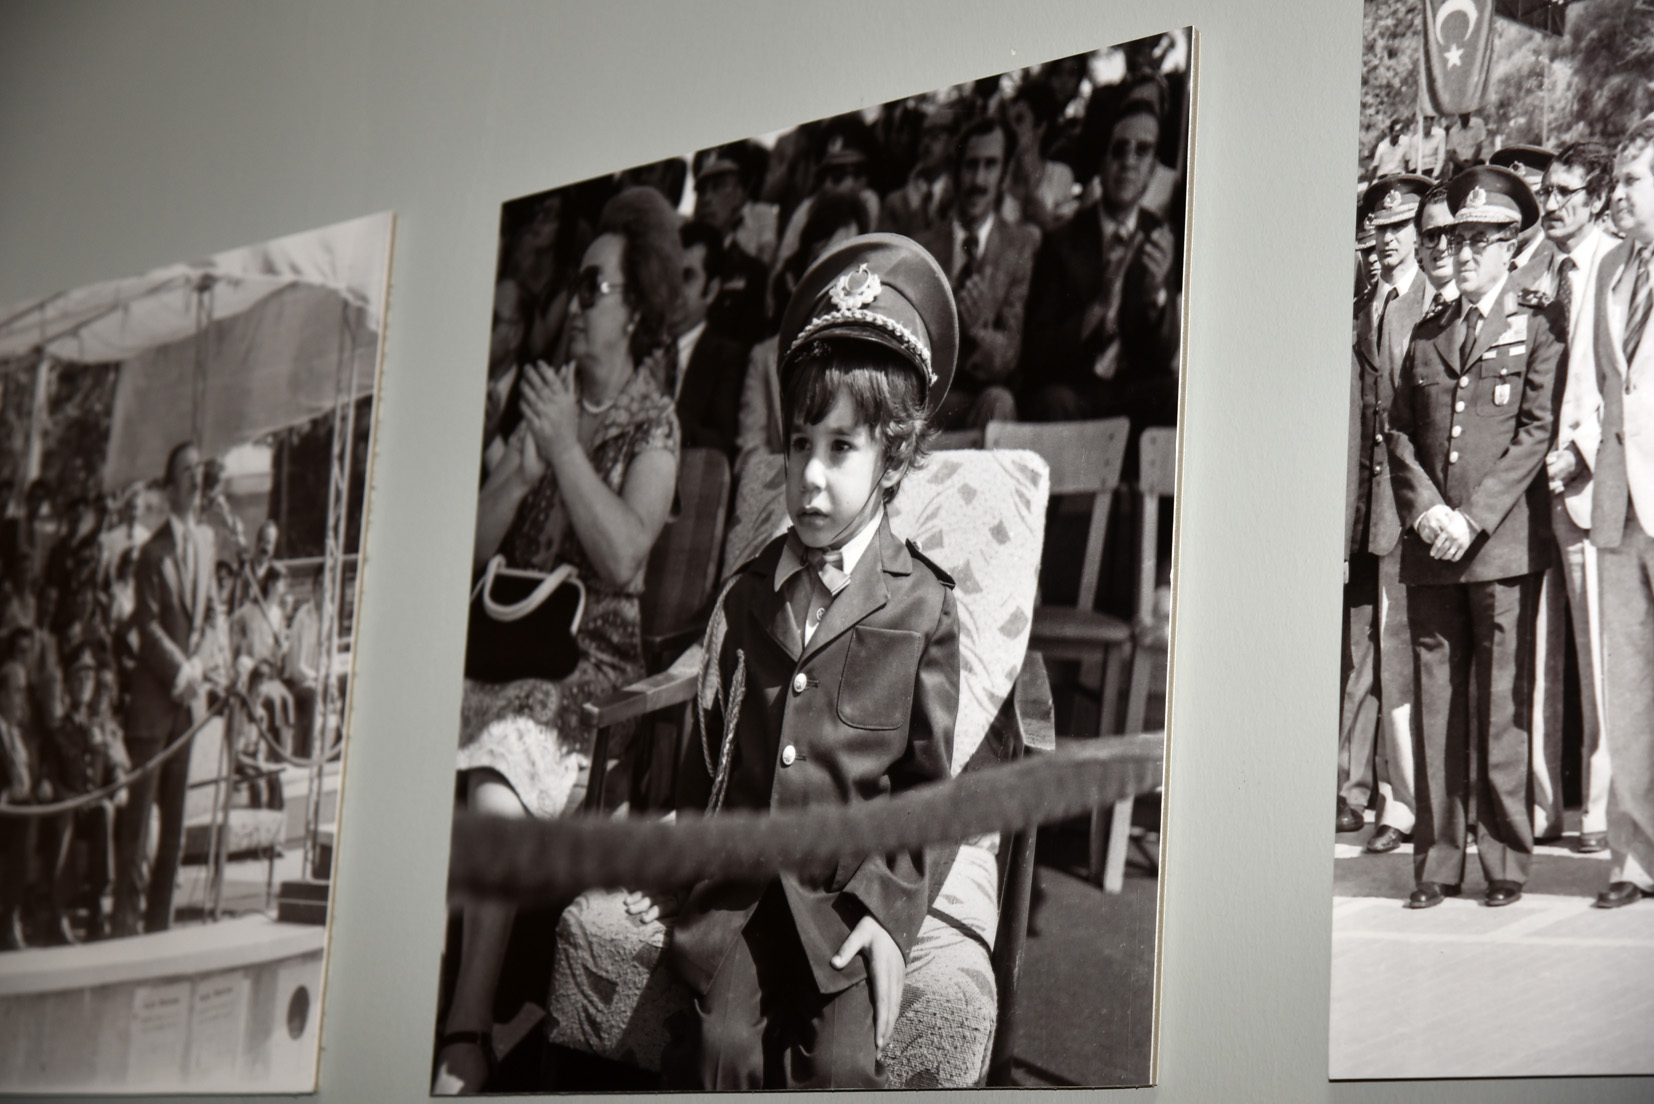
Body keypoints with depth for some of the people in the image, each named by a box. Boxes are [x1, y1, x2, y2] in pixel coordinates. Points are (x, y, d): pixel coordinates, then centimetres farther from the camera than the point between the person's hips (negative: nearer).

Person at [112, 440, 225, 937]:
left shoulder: (206, 539, 10)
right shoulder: (153, 551, -8)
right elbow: (149, 625, -11)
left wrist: (201, 663, -3)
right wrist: (181, 671, -14)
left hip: (191, 694, 6)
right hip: (153, 695, -6)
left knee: (176, 811, 9)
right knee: (139, 807, -4)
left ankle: (160, 916, 16)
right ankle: (126, 915, 2)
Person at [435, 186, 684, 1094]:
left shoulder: (653, 425, 4)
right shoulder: (546, 400, 19)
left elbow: (624, 556, -13)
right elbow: (475, 544, 13)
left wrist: (565, 448, -11)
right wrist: (524, 463, -3)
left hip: (596, 665, -5)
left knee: (498, 777, -33)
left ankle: (465, 1038, -30)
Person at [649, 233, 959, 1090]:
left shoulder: (923, 608, 2)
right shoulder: (748, 593, 13)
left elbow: (928, 784, 2)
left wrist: (888, 909, -7)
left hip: (850, 887, -2)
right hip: (737, 878, 2)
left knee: (843, 1064, -21)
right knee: (725, 1043, -20)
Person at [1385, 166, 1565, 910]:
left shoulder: (1538, 329, 5)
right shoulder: (1426, 336, 19)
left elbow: (1537, 431, -4)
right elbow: (1400, 431, 14)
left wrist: (1473, 517, -11)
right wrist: (1424, 510, -3)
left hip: (1504, 544, -4)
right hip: (1430, 547, 4)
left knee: (1502, 705, -4)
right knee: (1435, 703, 3)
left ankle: (1505, 861, 3)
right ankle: (1436, 861, 8)